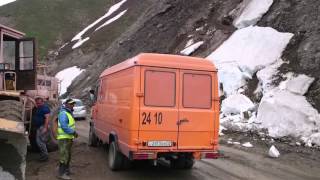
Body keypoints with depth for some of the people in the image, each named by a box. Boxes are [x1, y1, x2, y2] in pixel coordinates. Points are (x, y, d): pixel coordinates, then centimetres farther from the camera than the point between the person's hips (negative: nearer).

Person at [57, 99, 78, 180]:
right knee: (64, 155, -9)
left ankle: (66, 170, 32)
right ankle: (62, 173, -4)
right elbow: (64, 127, -25)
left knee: (68, 155, 19)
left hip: (69, 138, 10)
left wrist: (73, 133, 11)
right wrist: (73, 132, -21)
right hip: (64, 138, -10)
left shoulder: (69, 113, 15)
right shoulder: (63, 113, -17)